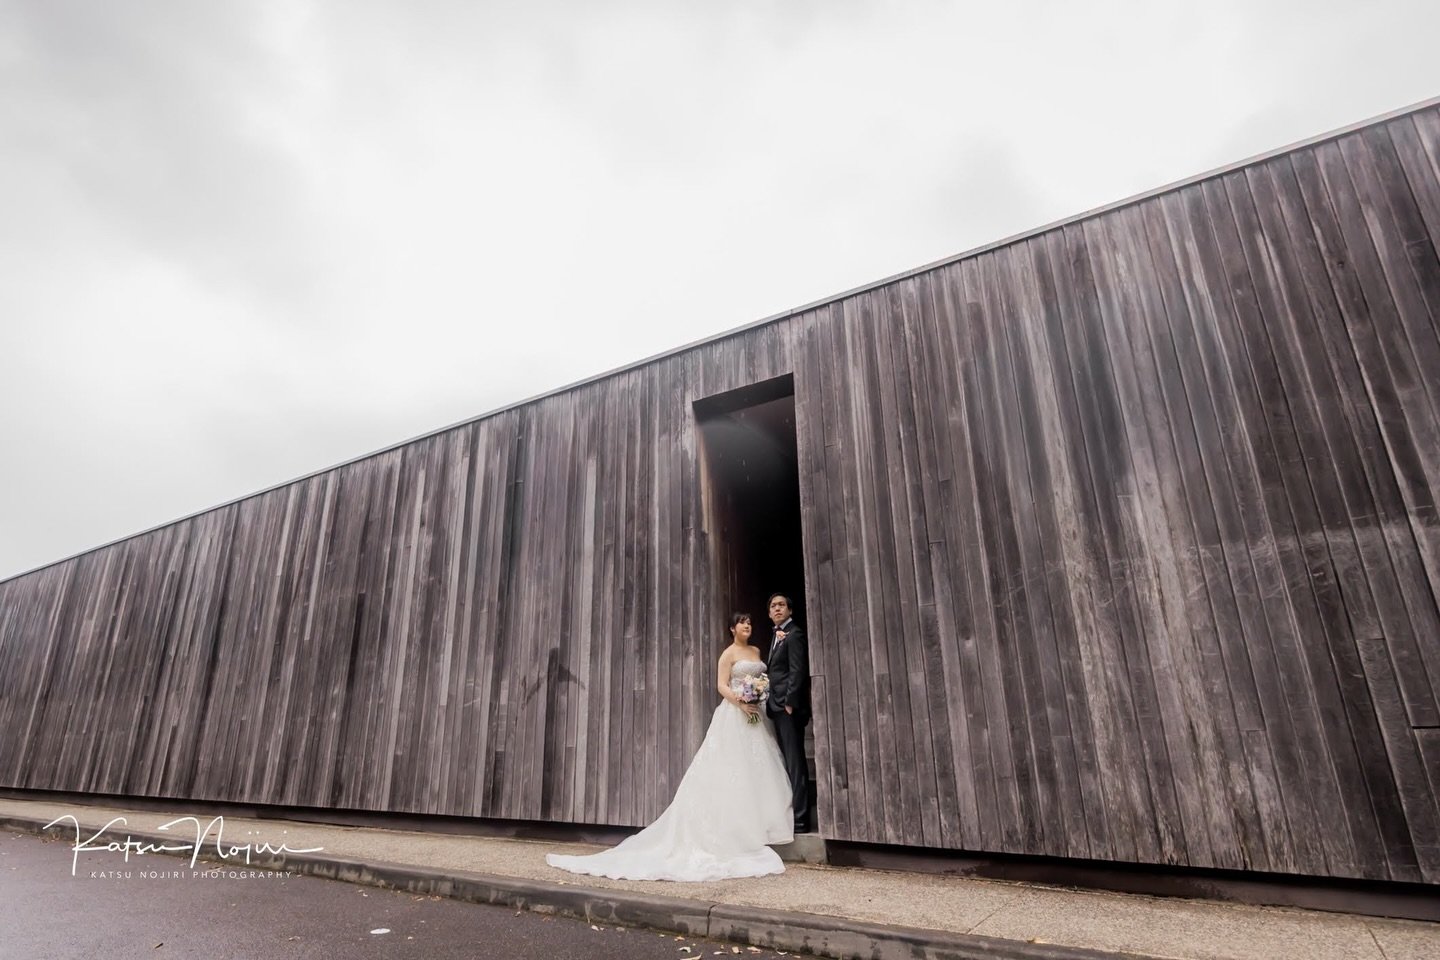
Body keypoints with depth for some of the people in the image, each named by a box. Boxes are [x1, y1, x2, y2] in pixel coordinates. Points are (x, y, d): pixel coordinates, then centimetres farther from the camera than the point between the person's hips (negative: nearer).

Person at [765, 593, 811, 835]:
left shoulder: (794, 634, -8)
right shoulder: (778, 636, 20)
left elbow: (798, 671, -16)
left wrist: (789, 703, -19)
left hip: (789, 707, -9)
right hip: (778, 707, 9)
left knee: (795, 762, -6)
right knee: (788, 762, 11)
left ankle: (800, 818, -3)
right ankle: (792, 812, 16)